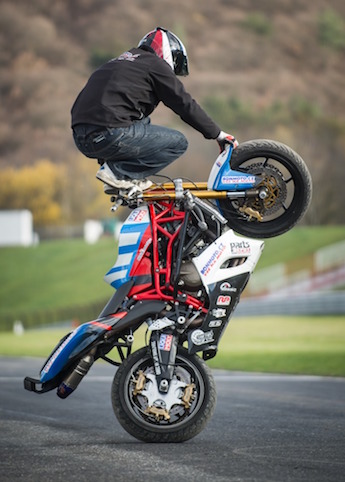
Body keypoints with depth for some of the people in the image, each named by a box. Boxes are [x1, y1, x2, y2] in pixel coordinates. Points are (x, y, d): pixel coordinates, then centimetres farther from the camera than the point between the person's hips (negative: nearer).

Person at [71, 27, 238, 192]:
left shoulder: (117, 62, 31)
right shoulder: (155, 64, 7)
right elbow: (185, 104, 5)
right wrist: (218, 134, 13)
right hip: (110, 134, -9)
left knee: (144, 123, 32)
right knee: (178, 142, 2)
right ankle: (118, 173, -6)